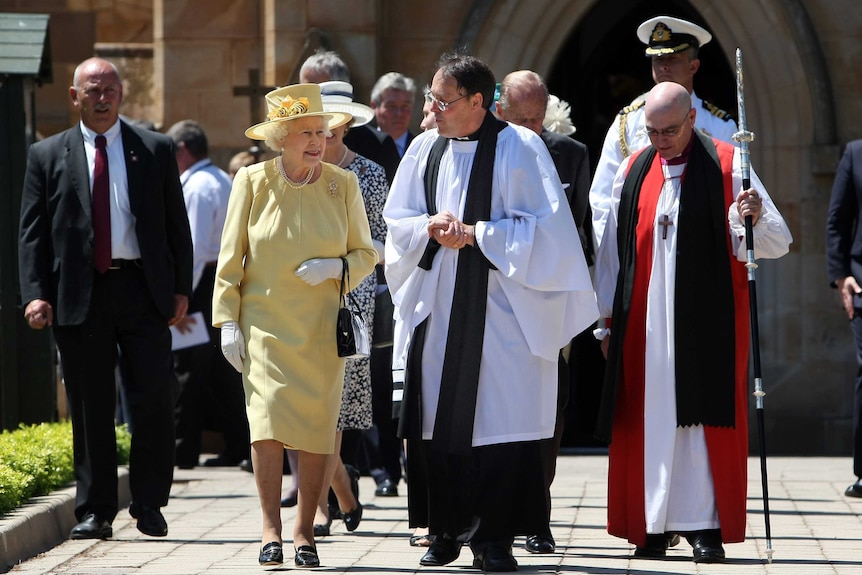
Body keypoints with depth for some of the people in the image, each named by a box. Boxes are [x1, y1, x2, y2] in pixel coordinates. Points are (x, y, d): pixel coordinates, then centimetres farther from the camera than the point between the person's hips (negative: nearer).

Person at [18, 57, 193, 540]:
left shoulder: (156, 150, 9)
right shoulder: (48, 156, 9)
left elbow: (177, 224, 9)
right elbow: (33, 232, 5)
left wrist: (181, 289, 1)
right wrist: (36, 294, -6)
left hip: (144, 290, 0)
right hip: (79, 295, 0)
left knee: (154, 398, -4)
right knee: (91, 408, 3)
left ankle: (149, 504, 9)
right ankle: (96, 511, 9)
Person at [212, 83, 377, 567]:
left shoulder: (342, 185, 4)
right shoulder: (252, 182, 1)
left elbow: (366, 254, 9)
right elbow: (231, 258, 5)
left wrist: (334, 267, -11)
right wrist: (228, 320, -1)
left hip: (322, 328, 1)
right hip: (264, 323, -1)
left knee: (318, 427, -1)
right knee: (268, 417, -15)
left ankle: (305, 531, 10)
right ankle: (271, 530, -8)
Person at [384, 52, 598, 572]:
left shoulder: (518, 148, -6)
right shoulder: (425, 149, 10)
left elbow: (542, 224, -9)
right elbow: (397, 218, 14)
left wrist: (474, 233, -14)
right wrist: (432, 226, -7)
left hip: (500, 309, -5)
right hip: (438, 307, 5)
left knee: (501, 422, -6)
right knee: (439, 423, 4)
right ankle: (447, 533, 14)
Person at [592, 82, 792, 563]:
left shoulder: (727, 166, -1)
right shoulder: (633, 172, 10)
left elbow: (778, 243, -4)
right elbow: (613, 249, 13)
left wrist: (756, 218, -25)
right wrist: (608, 319, 10)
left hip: (708, 323, -3)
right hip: (644, 324, 3)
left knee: (704, 417, -4)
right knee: (649, 419, 2)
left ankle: (705, 525, -1)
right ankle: (654, 525, 8)